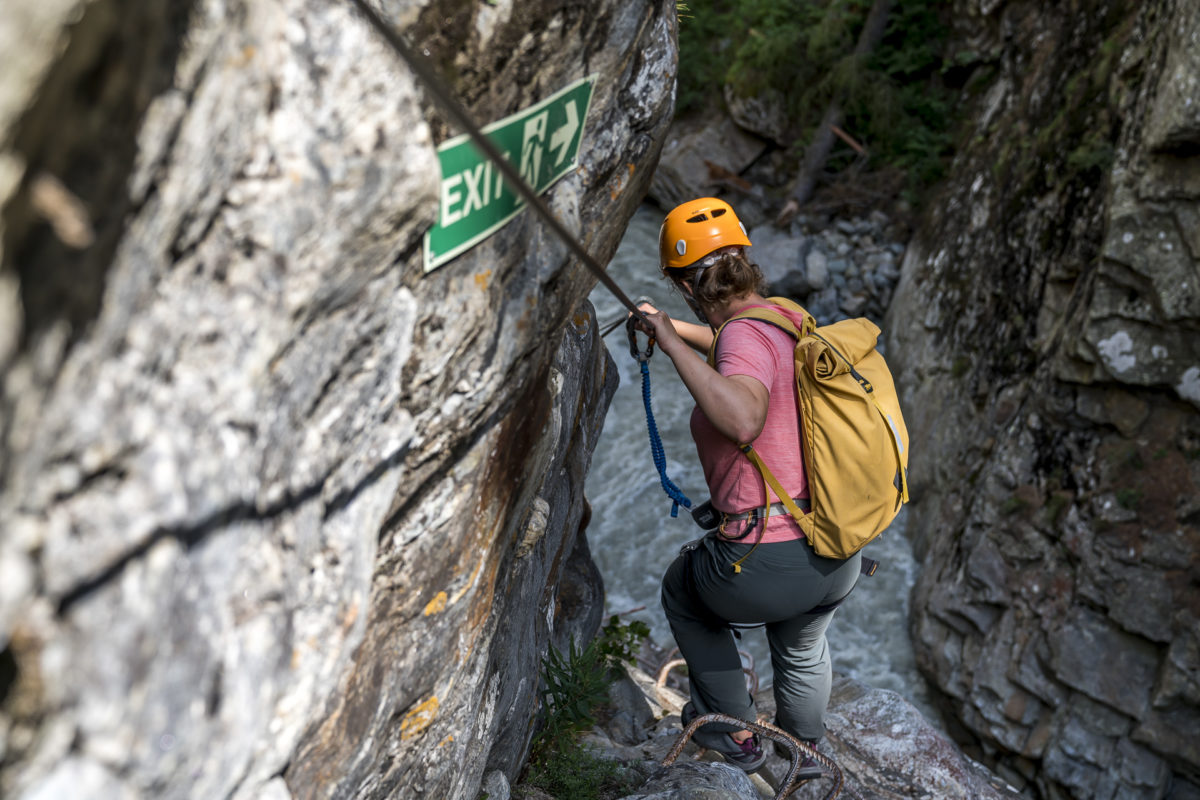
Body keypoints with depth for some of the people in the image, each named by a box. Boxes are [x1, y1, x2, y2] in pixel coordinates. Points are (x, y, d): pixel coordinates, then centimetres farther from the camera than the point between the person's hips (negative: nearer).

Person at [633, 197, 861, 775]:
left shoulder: (747, 333, -19)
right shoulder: (788, 318, 7)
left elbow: (743, 419, -41)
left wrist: (673, 345, -29)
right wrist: (671, 327, 45)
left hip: (767, 569, -7)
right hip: (840, 559, 8)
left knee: (682, 591, 27)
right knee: (803, 647, 37)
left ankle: (736, 734, 36)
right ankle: (803, 749, 60)